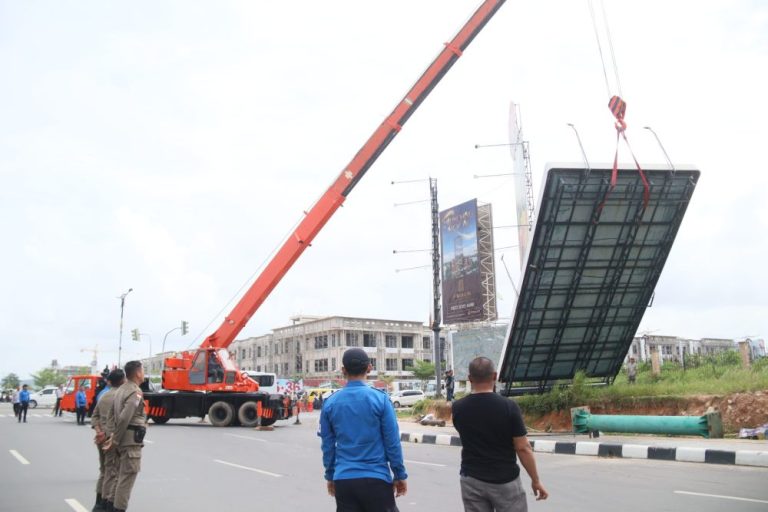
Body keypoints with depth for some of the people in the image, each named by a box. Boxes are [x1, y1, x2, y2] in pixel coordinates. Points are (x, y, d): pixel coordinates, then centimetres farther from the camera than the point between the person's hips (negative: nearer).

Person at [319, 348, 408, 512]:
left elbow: (328, 445, 7)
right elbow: (392, 442, -6)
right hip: (376, 479, -3)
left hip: (343, 480, 3)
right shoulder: (380, 399, -8)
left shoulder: (330, 403, 1)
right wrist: (400, 475, 3)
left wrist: (330, 476, 18)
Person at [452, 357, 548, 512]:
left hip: (472, 480, 3)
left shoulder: (458, 408, -5)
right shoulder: (508, 406, -15)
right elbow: (523, 448, -11)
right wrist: (535, 480, -1)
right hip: (505, 481, -2)